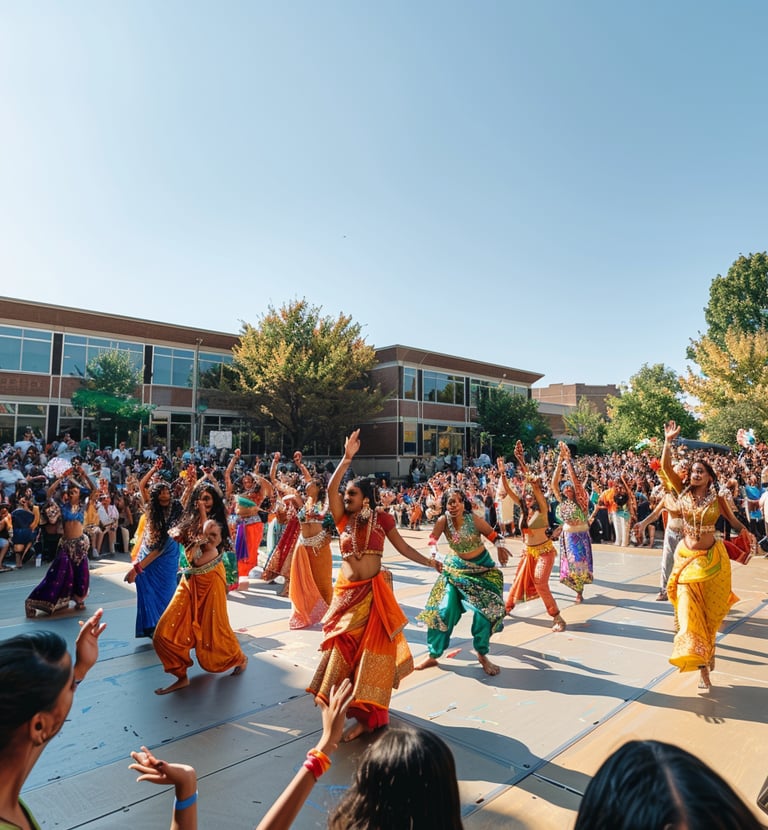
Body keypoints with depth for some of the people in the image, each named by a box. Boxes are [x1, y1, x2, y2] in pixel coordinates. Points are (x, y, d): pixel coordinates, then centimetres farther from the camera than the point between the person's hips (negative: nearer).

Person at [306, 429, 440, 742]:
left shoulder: (381, 518, -5)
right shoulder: (343, 519, -1)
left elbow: (403, 547, 0)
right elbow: (331, 488, -15)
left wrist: (429, 562, -11)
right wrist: (347, 458, -23)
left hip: (373, 591, -2)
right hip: (346, 591, 2)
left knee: (371, 648, 3)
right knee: (345, 647, 9)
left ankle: (367, 713, 13)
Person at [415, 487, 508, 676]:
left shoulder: (474, 519, -23)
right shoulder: (443, 521, -21)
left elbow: (492, 534, -10)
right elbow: (433, 539, -12)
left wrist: (500, 546, -28)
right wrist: (434, 554, -32)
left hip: (482, 567, -1)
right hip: (456, 567, 1)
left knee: (485, 609, -8)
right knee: (443, 609, -3)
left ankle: (482, 654, 16)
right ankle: (433, 655, 13)